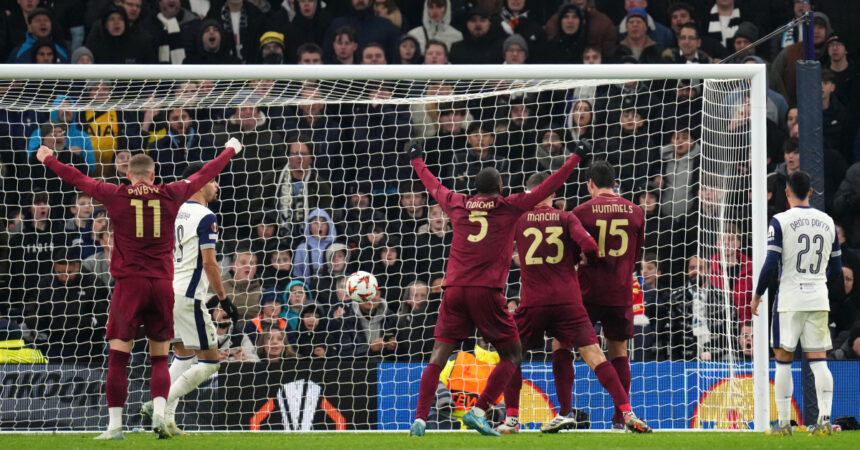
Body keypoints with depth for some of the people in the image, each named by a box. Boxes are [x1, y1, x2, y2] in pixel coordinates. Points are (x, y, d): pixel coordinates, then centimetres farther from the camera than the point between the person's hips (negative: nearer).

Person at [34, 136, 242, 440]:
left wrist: (48, 159, 29)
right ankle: (159, 414, -10)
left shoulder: (116, 197, -1)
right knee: (160, 359, 8)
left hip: (128, 283, -2)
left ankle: (115, 425, -2)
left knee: (118, 357, 1)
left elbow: (77, 179, 12)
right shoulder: (171, 196, 2)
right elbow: (205, 175, 17)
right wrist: (231, 150, 33)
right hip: (162, 284, 2)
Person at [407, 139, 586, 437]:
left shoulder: (457, 205, 13)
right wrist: (576, 157, 19)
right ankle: (478, 412, -7)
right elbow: (548, 188, 9)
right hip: (487, 291, -4)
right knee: (512, 355, 8)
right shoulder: (509, 207, 4)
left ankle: (420, 419, -9)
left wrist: (417, 160, 49)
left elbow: (433, 186, 31)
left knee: (438, 357, 3)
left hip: (454, 289, 4)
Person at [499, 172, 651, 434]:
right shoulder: (566, 218, 4)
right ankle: (627, 412, -11)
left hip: (533, 302, 0)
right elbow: (588, 246, -9)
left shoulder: (518, 220, 5)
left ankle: (512, 419, 12)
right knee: (593, 355, -1)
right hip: (568, 301, 0)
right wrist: (583, 257, 14)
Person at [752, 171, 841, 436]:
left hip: (790, 300, -3)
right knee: (818, 360, 4)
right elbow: (836, 271, 13)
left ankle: (783, 423, 4)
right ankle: (824, 420, -7)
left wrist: (757, 295, 3)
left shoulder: (780, 222, -7)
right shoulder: (827, 222, 7)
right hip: (819, 300, 3)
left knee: (783, 360, 5)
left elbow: (771, 265, -11)